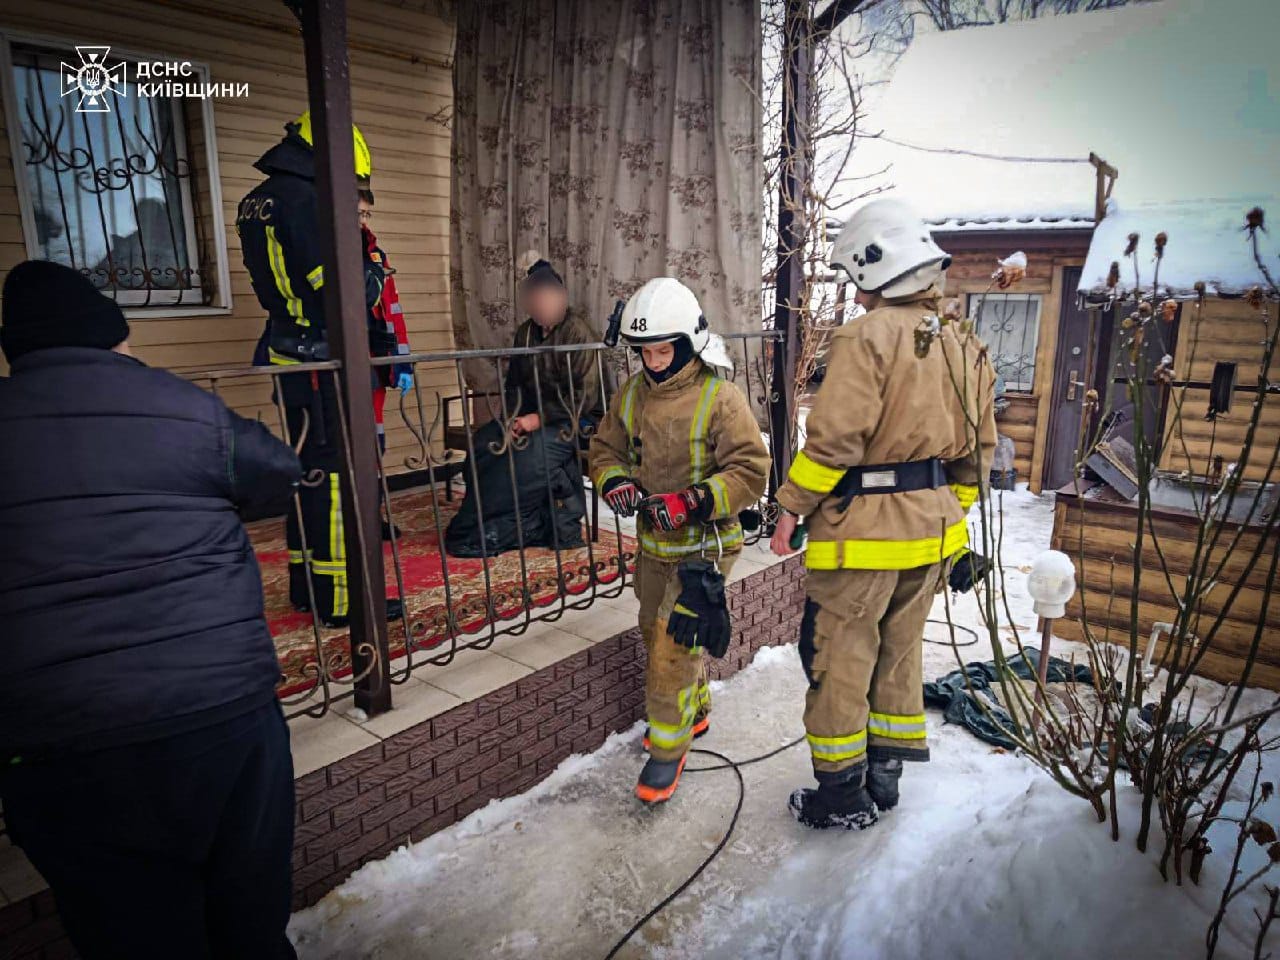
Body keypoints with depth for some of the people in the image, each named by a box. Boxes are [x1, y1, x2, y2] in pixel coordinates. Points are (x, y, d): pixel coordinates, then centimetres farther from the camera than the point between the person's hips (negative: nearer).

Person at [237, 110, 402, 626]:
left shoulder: (255, 201, 16)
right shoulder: (306, 201, -15)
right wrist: (374, 272, -1)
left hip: (289, 355, 10)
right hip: (322, 360, -10)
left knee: (308, 467, 16)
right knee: (338, 473, -6)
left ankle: (305, 584, 25)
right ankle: (339, 600, -1)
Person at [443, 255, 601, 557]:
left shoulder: (577, 333, -11)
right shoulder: (525, 332, 8)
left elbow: (584, 397, -15)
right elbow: (514, 383, 15)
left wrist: (539, 419, -20)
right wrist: (512, 418, -5)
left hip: (572, 420, -7)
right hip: (531, 415, 7)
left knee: (530, 456, -32)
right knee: (484, 443, -18)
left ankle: (476, 532, -15)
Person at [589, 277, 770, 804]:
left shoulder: (720, 399, -17)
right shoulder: (633, 393, 1)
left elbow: (750, 472, -19)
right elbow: (606, 446, 12)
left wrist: (691, 502, -29)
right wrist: (614, 482, -10)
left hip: (703, 547, -7)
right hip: (654, 544, 7)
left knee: (675, 648, -7)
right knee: (657, 636, 20)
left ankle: (668, 746, 14)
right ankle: (694, 711, 44)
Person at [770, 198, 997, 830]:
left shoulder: (867, 337, -15)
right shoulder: (962, 349, 10)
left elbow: (832, 438, -21)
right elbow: (977, 448, 14)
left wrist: (792, 507, -11)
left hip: (864, 531, -8)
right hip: (932, 532, 8)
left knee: (839, 658, 6)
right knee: (899, 651, 20)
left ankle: (843, 795, 18)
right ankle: (885, 776, 34)